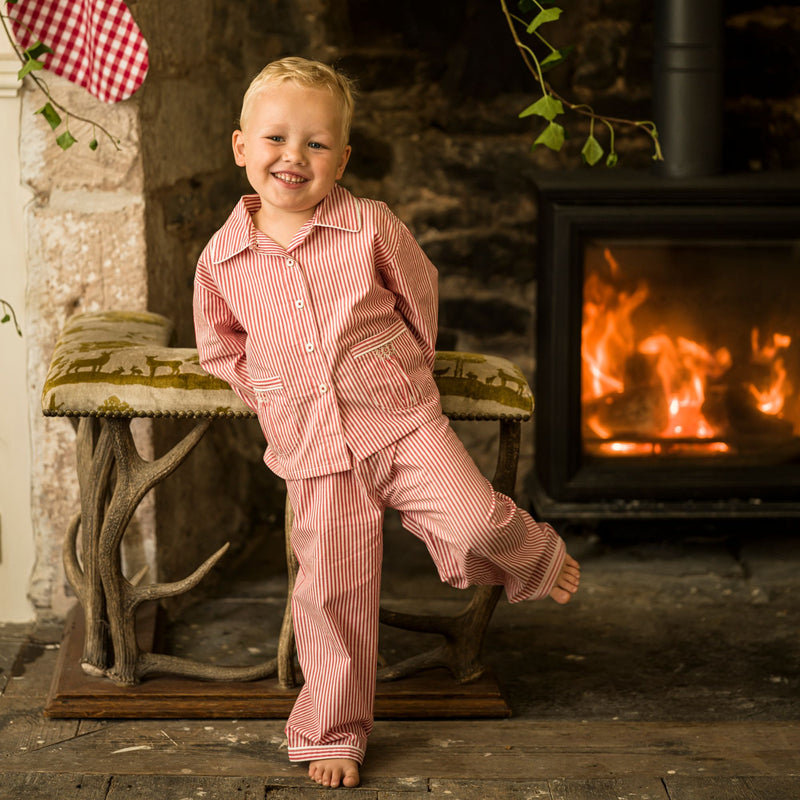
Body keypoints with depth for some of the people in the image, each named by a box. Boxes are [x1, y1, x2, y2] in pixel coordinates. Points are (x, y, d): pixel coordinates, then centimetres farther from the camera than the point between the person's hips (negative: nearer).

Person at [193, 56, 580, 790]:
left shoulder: (370, 227, -6)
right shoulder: (223, 257, -2)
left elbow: (420, 293, 12)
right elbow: (218, 345, 16)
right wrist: (271, 397, 9)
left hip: (398, 417, -1)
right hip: (314, 449, 1)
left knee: (473, 519, -19)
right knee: (333, 591, 2)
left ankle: (532, 557, 18)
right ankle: (333, 732, 17)